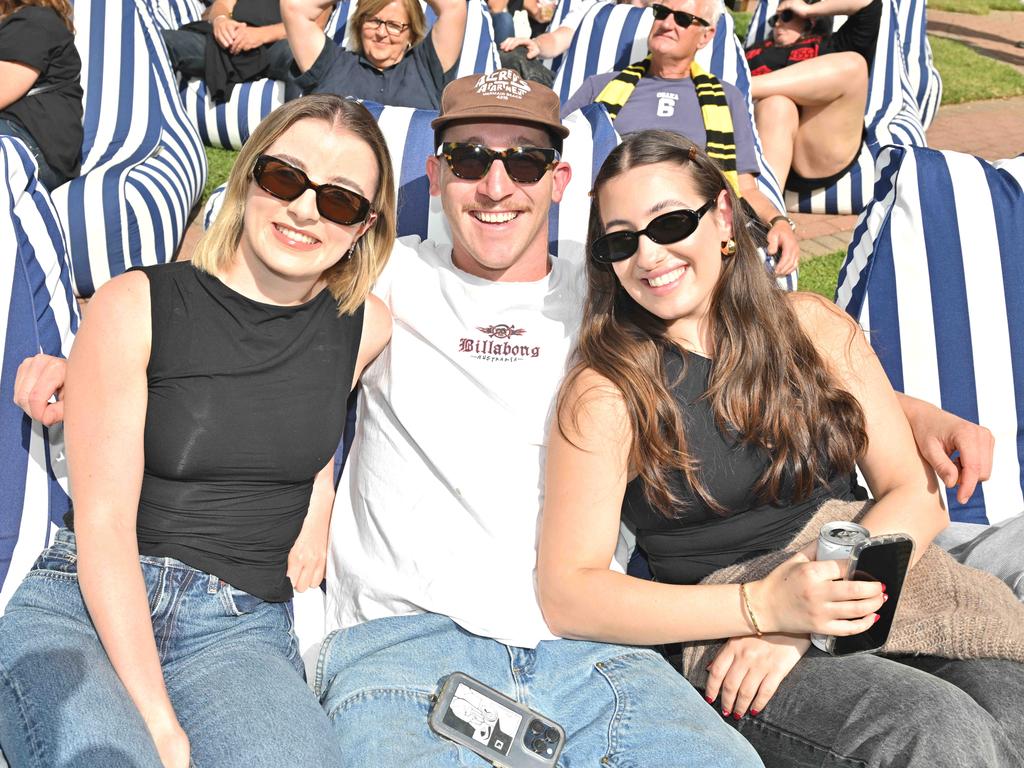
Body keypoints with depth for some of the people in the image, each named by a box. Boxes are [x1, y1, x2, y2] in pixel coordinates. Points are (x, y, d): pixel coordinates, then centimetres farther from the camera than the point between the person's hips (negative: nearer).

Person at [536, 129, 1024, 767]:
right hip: (721, 639, -4)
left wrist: (801, 623, -13)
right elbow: (566, 596, -10)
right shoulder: (606, 391, -3)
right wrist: (765, 607, -21)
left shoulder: (813, 326, 8)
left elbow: (916, 494, 4)